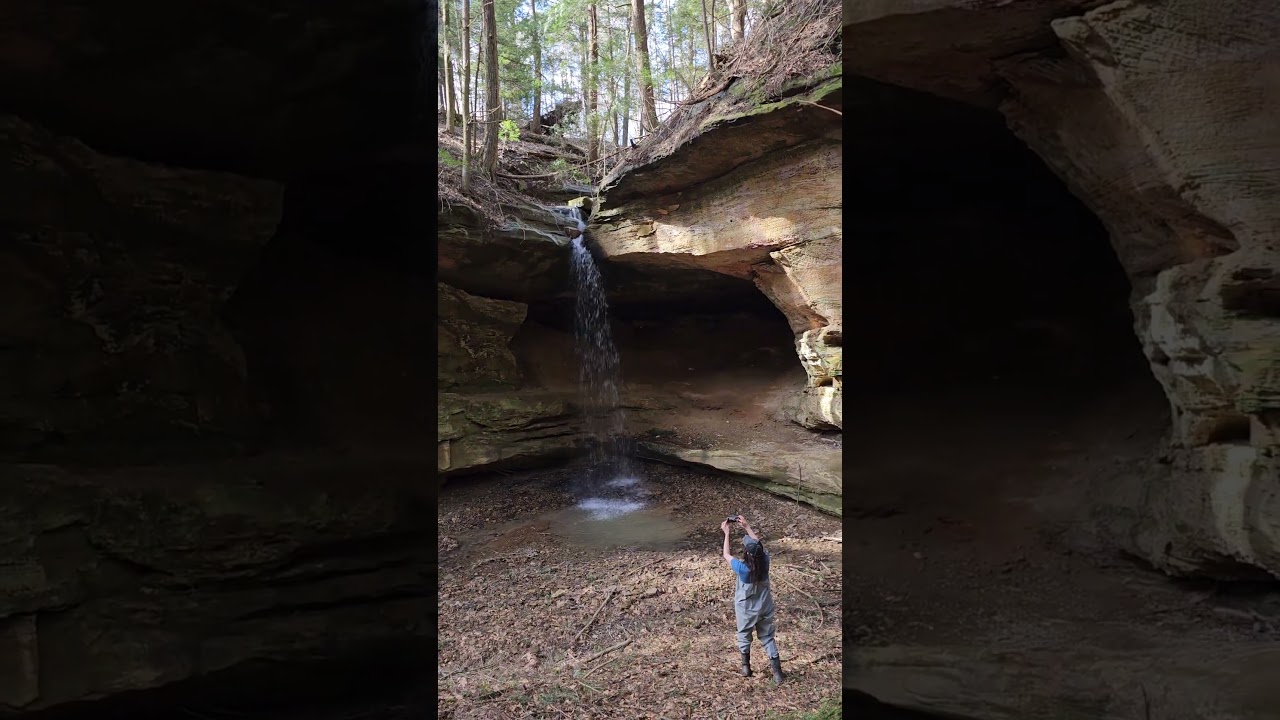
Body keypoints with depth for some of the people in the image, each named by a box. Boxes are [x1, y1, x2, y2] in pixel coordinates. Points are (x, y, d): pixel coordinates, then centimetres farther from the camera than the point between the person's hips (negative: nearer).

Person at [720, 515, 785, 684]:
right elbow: (758, 544, -1)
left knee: (744, 636, 22)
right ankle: (777, 671, 17)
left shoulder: (742, 568, -30)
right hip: (765, 607, 3)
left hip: (746, 609, -3)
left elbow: (726, 555, -13)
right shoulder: (765, 561, -21)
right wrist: (747, 527, 4)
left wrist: (727, 533, -7)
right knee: (768, 638, 17)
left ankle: (746, 667, 37)